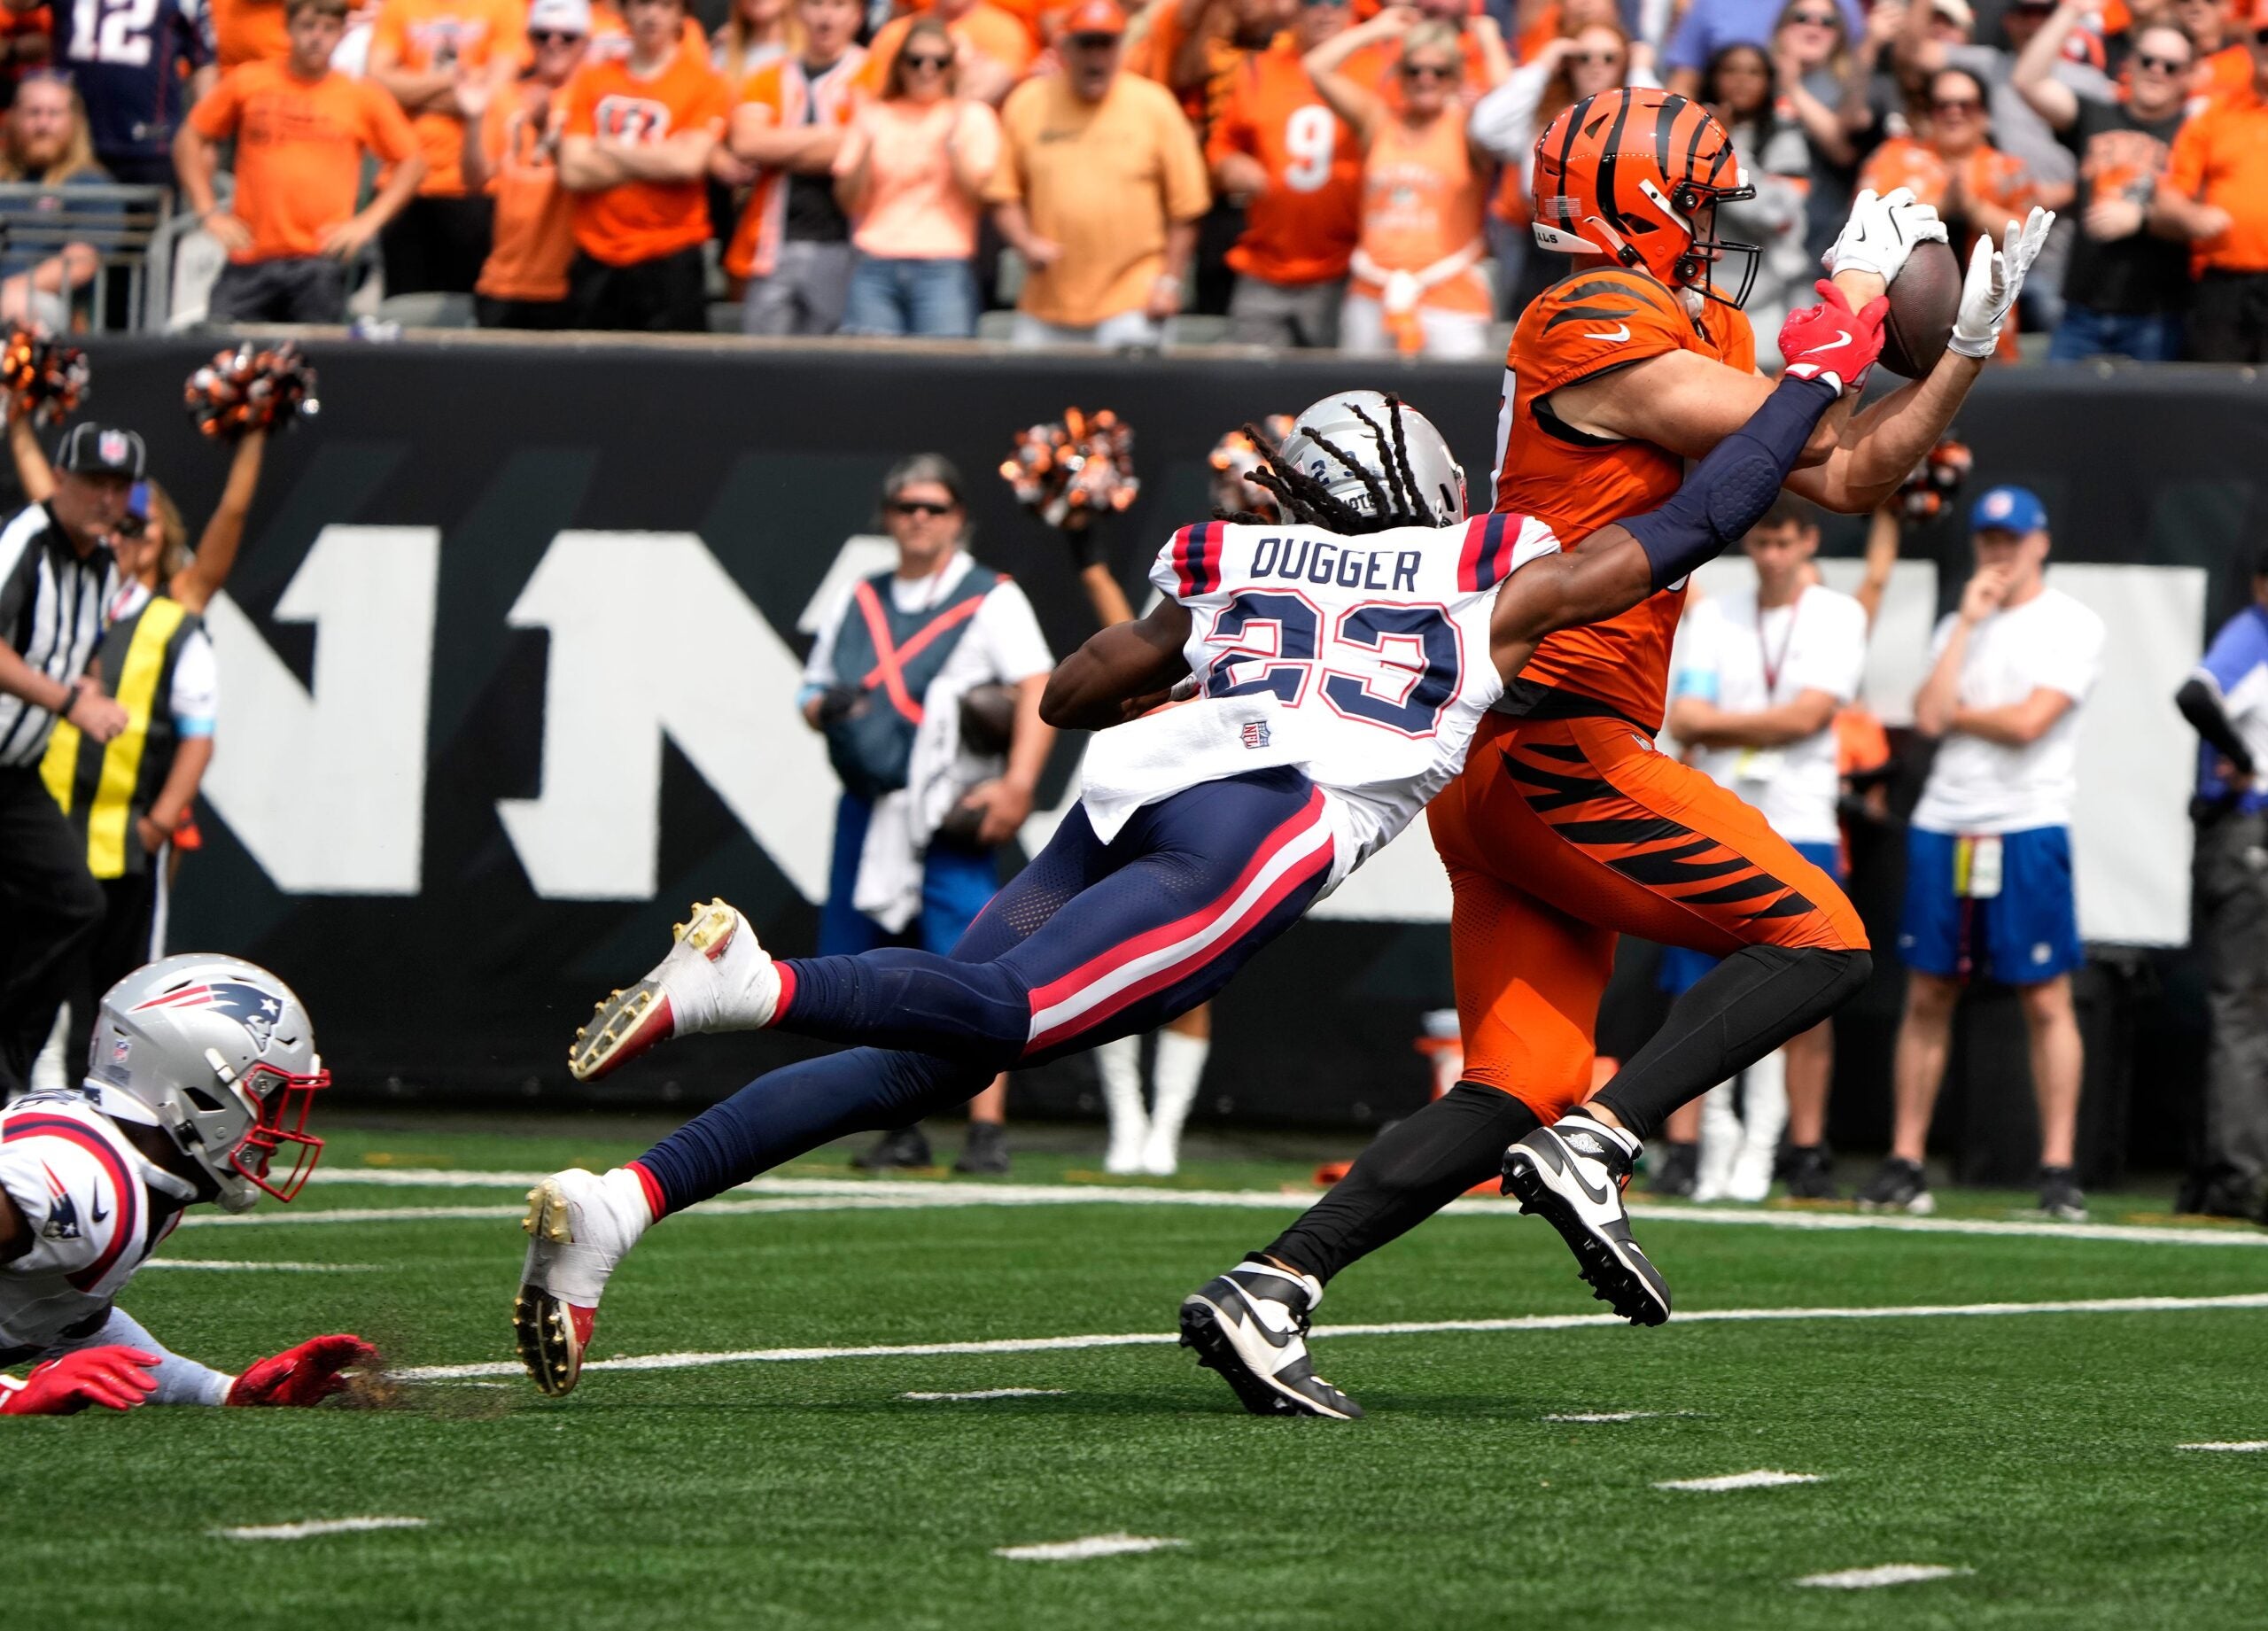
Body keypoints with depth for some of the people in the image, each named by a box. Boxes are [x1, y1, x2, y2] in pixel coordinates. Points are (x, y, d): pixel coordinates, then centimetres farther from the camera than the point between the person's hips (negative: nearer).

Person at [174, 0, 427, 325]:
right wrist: (209, 213, 5)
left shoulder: (363, 97, 8)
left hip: (321, 263, -1)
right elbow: (190, 140, 14)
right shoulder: (247, 82, 8)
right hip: (250, 258, 1)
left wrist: (367, 222, 2)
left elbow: (412, 163, 13)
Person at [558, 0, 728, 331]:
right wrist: (656, 162, -6)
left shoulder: (704, 80, 2)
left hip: (670, 263, -3)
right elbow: (572, 172, 0)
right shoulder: (592, 78, 10)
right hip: (596, 260, 3)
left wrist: (610, 150, -2)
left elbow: (689, 162, -12)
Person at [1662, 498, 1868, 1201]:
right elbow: (1684, 720, 0)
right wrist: (1767, 726, -11)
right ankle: (1716, 1140, 9)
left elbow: (1807, 715, -10)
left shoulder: (1838, 616, 2)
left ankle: (1805, 1146, -1)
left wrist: (1718, 721, -5)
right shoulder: (1714, 617, 11)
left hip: (1800, 829, -3)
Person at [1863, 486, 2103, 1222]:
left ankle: (2059, 1169, -3)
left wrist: (1953, 713, 2)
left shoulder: (2071, 624, 0)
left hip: (2027, 833, -5)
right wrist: (1968, 623, 1)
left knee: (2045, 999, -5)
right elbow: (1929, 717, 0)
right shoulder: (1957, 628, 16)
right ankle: (1903, 1162, 8)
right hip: (1942, 828, 5)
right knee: (1927, 995, 5)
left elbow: (2029, 721, -13)